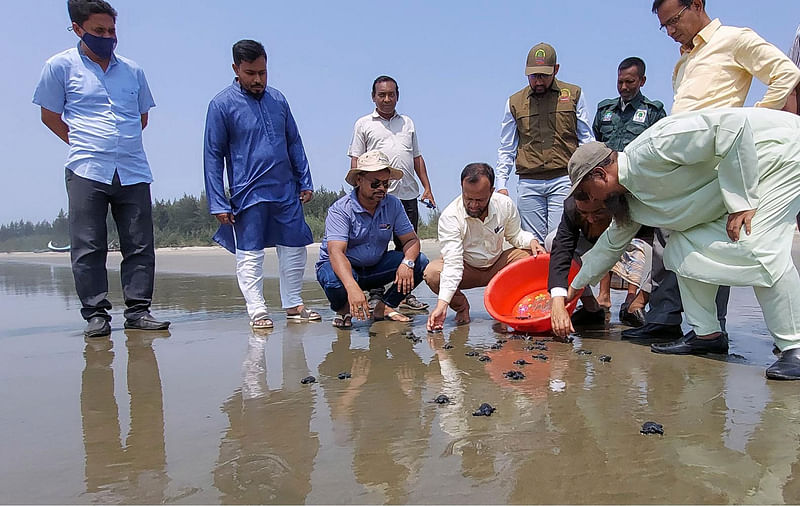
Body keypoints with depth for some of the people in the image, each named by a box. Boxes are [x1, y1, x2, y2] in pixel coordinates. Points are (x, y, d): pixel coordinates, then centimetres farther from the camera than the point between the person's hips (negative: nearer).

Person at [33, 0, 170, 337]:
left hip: (134, 172, 3)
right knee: (88, 248, -3)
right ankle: (95, 314, 4)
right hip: (86, 171, -2)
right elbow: (50, 115, 12)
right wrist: (82, 144, 10)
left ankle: (137, 310, 7)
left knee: (140, 246, 0)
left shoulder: (133, 70, 14)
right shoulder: (61, 66, 7)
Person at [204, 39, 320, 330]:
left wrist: (305, 182, 9)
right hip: (248, 194, -4)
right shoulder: (222, 104, -4)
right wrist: (218, 203, -9)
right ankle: (257, 311, 11)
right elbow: (213, 156, -4)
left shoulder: (278, 99, 9)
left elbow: (294, 143, 15)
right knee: (250, 255, 1)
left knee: (295, 249, 8)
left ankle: (293, 306, 21)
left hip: (286, 191, 5)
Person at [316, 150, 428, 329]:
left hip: (375, 266, 4)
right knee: (334, 280, -39)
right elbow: (336, 252, -34)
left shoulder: (393, 205, -6)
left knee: (419, 262, -15)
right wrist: (352, 288, -51)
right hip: (342, 267, -4)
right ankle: (343, 310, -2)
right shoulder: (340, 210, -21)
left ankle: (384, 307, 0)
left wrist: (407, 262, -30)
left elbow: (411, 239, -5)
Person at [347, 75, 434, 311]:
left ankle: (405, 294, 13)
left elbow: (417, 158, 22)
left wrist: (427, 187, 13)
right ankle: (376, 295, 5)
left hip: (408, 194, 4)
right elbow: (356, 161, 3)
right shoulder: (363, 124, 9)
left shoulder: (407, 123, 20)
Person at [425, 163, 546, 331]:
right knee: (432, 274, -32)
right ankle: (461, 306, 0)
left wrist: (531, 241, -16)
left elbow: (514, 235, 8)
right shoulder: (450, 216, -25)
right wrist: (442, 304, -41)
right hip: (466, 269, -3)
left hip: (498, 265, 3)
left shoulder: (505, 204, -13)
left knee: (534, 257, -20)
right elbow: (453, 264, -31)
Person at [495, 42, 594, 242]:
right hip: (528, 184, 2)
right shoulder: (514, 102, 12)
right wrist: (501, 185, 7)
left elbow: (587, 140, 13)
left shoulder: (573, 95, 10)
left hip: (563, 179, -2)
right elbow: (506, 148, 16)